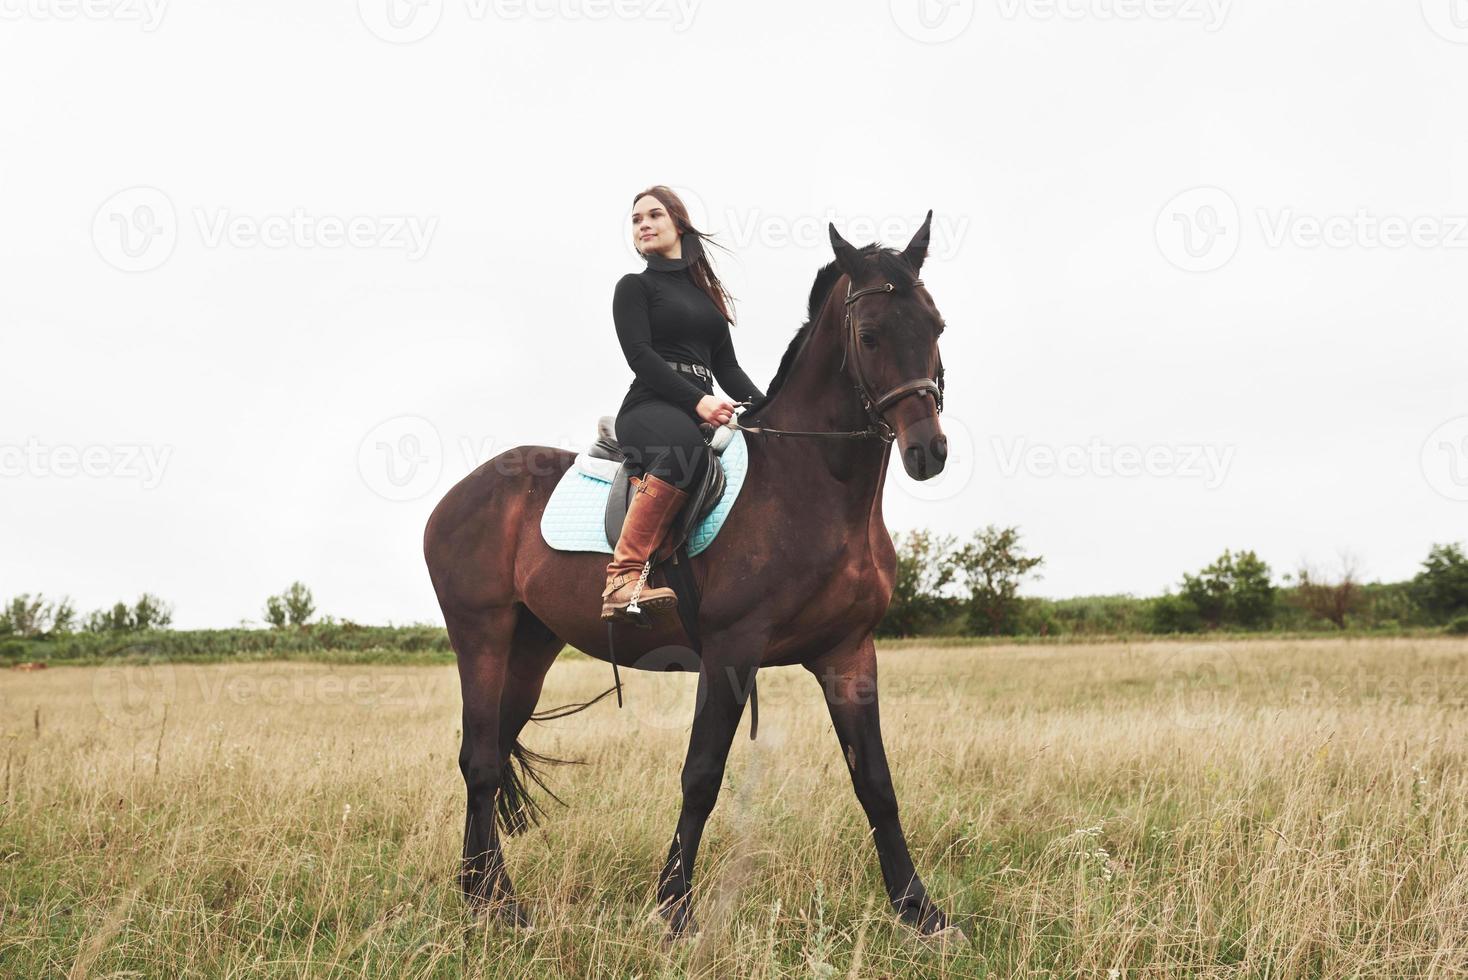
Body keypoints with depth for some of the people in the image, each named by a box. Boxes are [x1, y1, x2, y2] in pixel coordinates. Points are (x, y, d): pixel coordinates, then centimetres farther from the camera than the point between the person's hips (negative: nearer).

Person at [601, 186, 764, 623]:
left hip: (706, 409, 7)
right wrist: (697, 401, -19)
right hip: (651, 408, -7)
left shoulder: (708, 293, 27)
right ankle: (624, 573, -43)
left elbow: (727, 367, 22)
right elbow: (640, 356, -6)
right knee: (685, 445, -40)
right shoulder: (635, 286, 9)